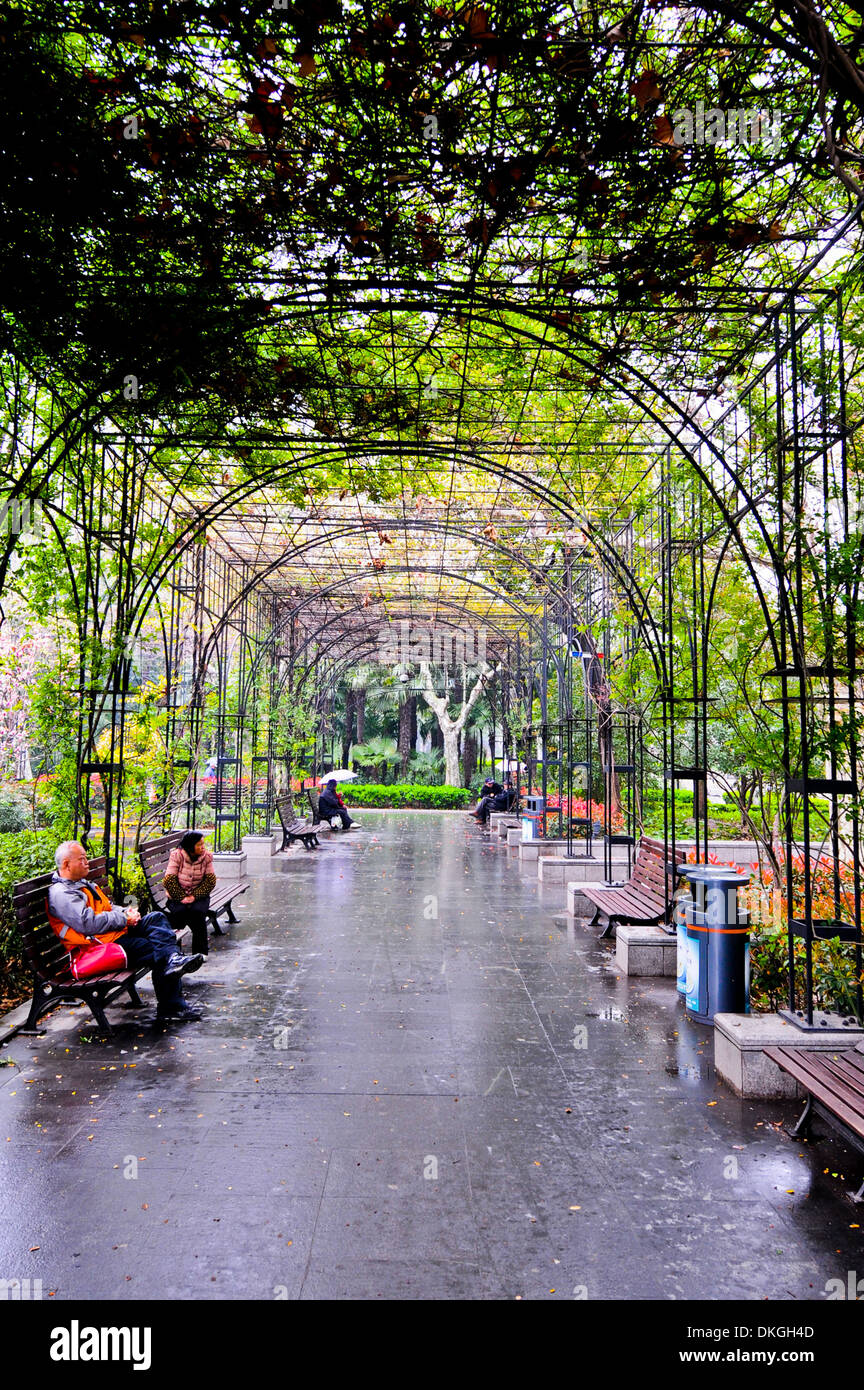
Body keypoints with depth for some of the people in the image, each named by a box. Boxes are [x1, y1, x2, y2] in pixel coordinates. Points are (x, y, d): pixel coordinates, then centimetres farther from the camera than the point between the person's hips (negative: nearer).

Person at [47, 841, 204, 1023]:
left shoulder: (82, 883, 22)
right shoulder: (60, 894, -11)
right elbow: (89, 924, -23)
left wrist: (126, 912, 4)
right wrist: (124, 919, -14)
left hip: (119, 932, 10)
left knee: (156, 918, -8)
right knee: (156, 949, -22)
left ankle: (174, 960, -29)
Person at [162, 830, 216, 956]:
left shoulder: (206, 856, -2)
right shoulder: (176, 855, -9)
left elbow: (210, 880, -5)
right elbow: (169, 880, -12)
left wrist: (194, 896, -17)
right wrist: (182, 897, -19)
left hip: (199, 895, 1)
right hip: (177, 895, -1)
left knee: (197, 911, -29)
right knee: (179, 911, -32)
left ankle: (200, 951, -17)